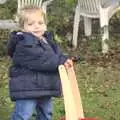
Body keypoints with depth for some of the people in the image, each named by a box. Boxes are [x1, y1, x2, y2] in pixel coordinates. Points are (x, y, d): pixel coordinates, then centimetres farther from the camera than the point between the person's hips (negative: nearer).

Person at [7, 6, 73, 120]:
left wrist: (65, 59, -9)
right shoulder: (24, 45, -20)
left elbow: (57, 53, 15)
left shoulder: (47, 40, 11)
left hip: (45, 87, 9)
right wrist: (60, 61, -24)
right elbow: (40, 59, -28)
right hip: (26, 88, -9)